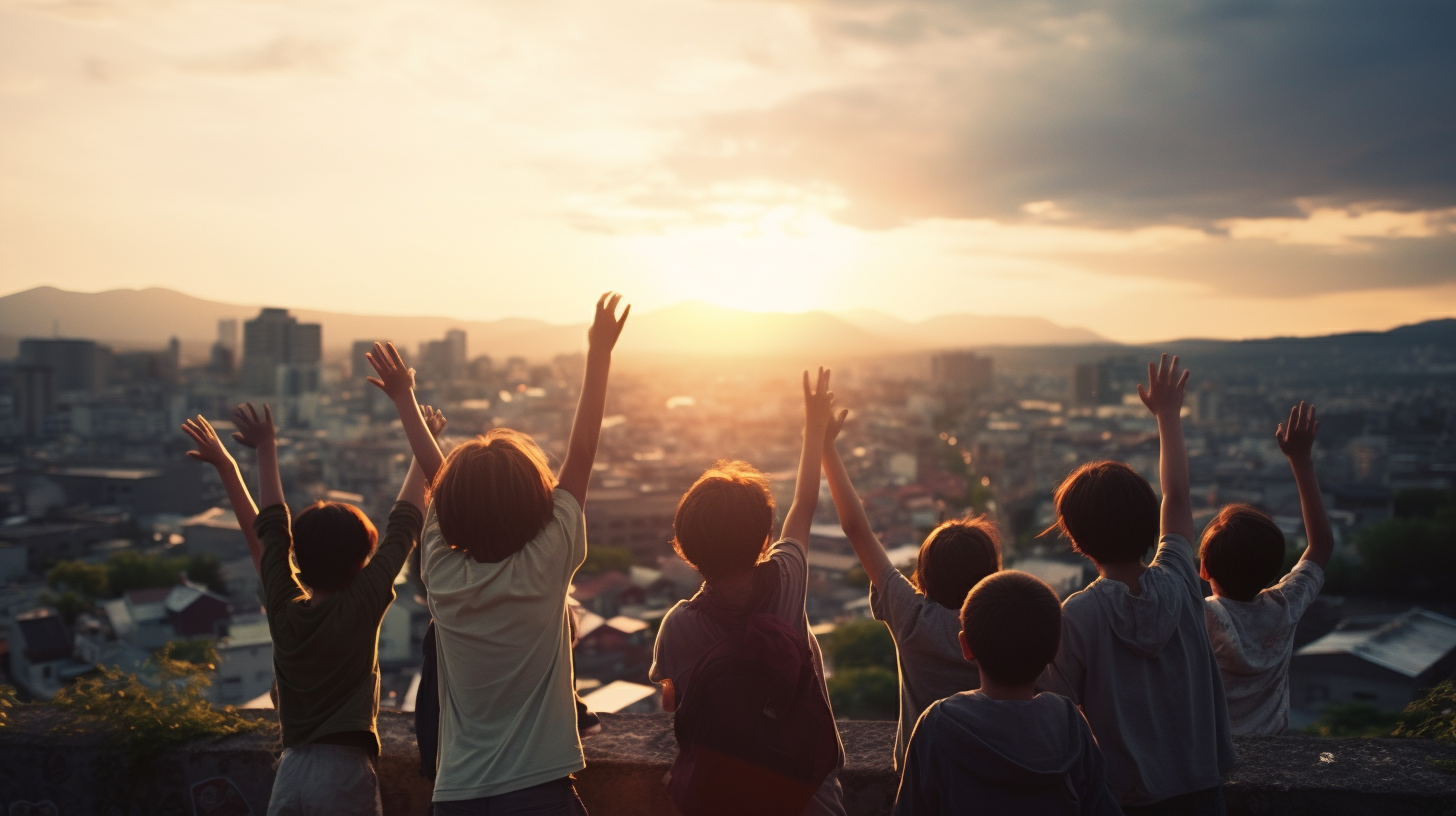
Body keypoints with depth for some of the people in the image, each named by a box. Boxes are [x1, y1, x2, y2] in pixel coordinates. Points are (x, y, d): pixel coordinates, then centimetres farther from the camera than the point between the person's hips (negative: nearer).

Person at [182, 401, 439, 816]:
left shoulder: (284, 608, 1)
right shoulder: (363, 604, -10)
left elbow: (271, 527, 13)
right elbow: (404, 525, -1)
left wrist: (267, 450, 21)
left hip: (291, 771, 4)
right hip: (345, 771, -4)